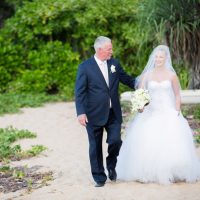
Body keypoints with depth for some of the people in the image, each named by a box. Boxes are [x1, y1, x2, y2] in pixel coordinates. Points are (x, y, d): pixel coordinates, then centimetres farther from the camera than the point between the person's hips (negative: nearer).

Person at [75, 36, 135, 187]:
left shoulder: (115, 64, 6)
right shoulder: (85, 67, -7)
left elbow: (127, 79, 16)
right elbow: (80, 92, -8)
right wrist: (81, 113, -17)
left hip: (113, 113, 3)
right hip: (94, 114, -3)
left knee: (115, 141, -7)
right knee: (95, 147, 5)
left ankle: (111, 164, 23)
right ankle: (99, 177, 18)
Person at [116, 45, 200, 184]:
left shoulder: (172, 75, 2)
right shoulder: (147, 75, 4)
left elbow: (177, 96, 6)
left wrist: (177, 113, -3)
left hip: (168, 114, -1)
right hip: (150, 114, 1)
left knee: (170, 143, -9)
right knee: (147, 143, -7)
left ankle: (169, 173, 4)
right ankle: (147, 173, 4)